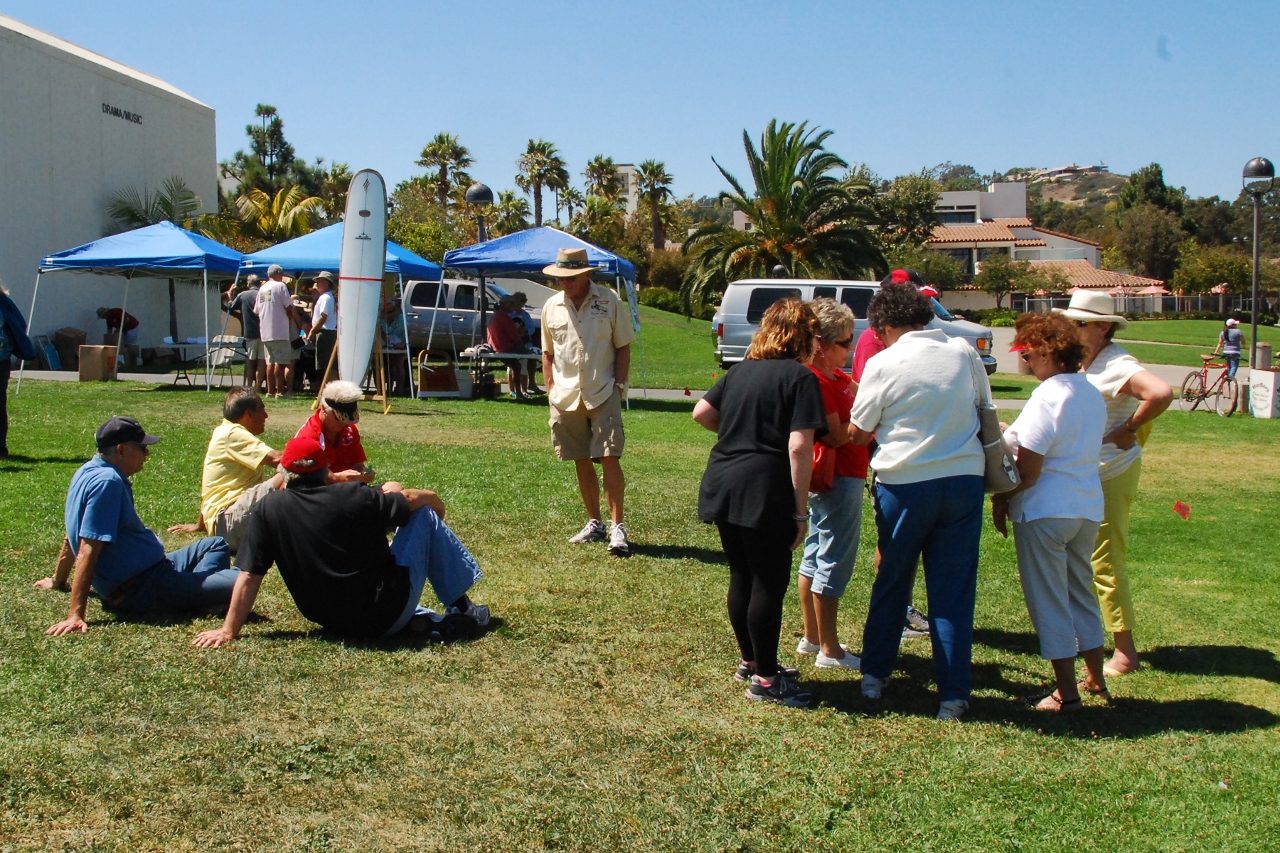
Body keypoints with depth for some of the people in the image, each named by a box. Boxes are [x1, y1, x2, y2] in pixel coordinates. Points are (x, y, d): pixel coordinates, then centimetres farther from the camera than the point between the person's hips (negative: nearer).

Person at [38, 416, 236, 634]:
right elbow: (88, 550, -25)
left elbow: (75, 535, 24)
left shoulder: (89, 472, 12)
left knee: (216, 545, 27)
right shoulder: (107, 482, -18)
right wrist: (75, 615, -28)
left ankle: (198, 589, 6)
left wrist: (57, 581, 37)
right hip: (141, 589, -11)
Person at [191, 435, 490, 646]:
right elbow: (413, 499, 0)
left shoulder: (269, 508, -8)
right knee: (425, 516, 11)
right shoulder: (354, 497, -15)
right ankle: (461, 606, 18)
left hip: (334, 623, 4)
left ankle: (421, 617, 28)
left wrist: (229, 630, 3)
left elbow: (248, 576, -6)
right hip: (386, 617, -4)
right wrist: (434, 500, 22)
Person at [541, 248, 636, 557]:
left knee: (609, 458, -9)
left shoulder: (609, 301, 0)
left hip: (603, 394, -3)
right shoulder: (552, 307, 8)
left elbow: (623, 347, 2)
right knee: (582, 462, 9)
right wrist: (550, 389, 5)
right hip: (566, 397, 3)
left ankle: (617, 527, -5)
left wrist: (619, 384, -6)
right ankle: (594, 523, 21)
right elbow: (547, 353, 15)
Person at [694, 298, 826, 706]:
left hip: (721, 487, 8)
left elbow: (701, 413, 16)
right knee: (770, 584, 3)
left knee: (742, 577, 18)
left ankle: (750, 660, 32)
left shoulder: (740, 370, 14)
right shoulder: (800, 377, -7)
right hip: (764, 495, -7)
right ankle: (765, 679, 10)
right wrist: (801, 511, -12)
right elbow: (799, 447, -15)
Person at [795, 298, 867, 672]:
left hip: (837, 477, 11)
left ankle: (811, 637, 27)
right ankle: (829, 650, 4)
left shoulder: (836, 377, 11)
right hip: (839, 479, -11)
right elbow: (836, 436, -23)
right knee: (834, 562, -3)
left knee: (816, 556, 16)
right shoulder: (817, 382, -21)